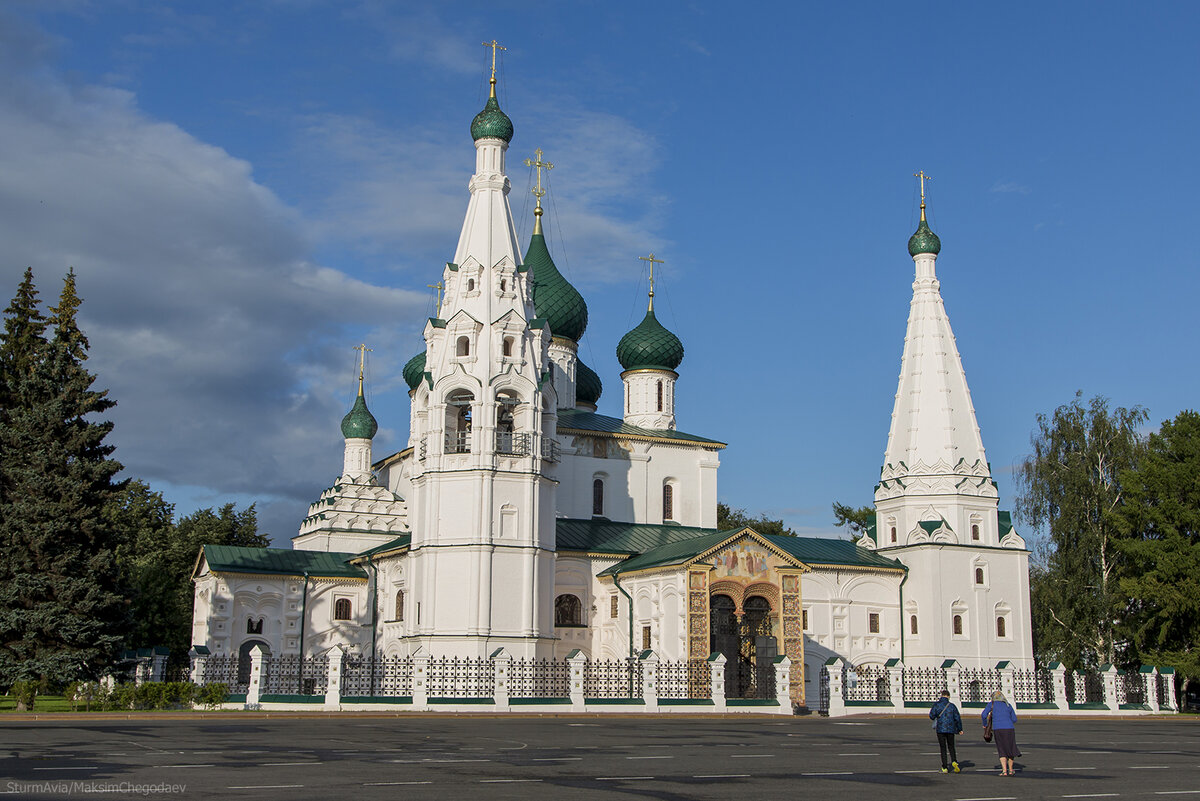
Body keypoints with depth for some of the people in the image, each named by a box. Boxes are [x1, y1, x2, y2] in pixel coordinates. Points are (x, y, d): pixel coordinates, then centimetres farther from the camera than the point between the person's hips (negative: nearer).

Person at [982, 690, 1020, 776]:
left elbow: (984, 715, -4)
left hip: (997, 729, -2)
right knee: (1011, 749, 18)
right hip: (1009, 729, 2)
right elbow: (1014, 719, 17)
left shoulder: (992, 704, 7)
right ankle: (1010, 770, 24)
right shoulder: (1008, 705, 15)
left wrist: (985, 724, 13)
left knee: (1002, 751, 7)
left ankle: (1004, 771, -6)